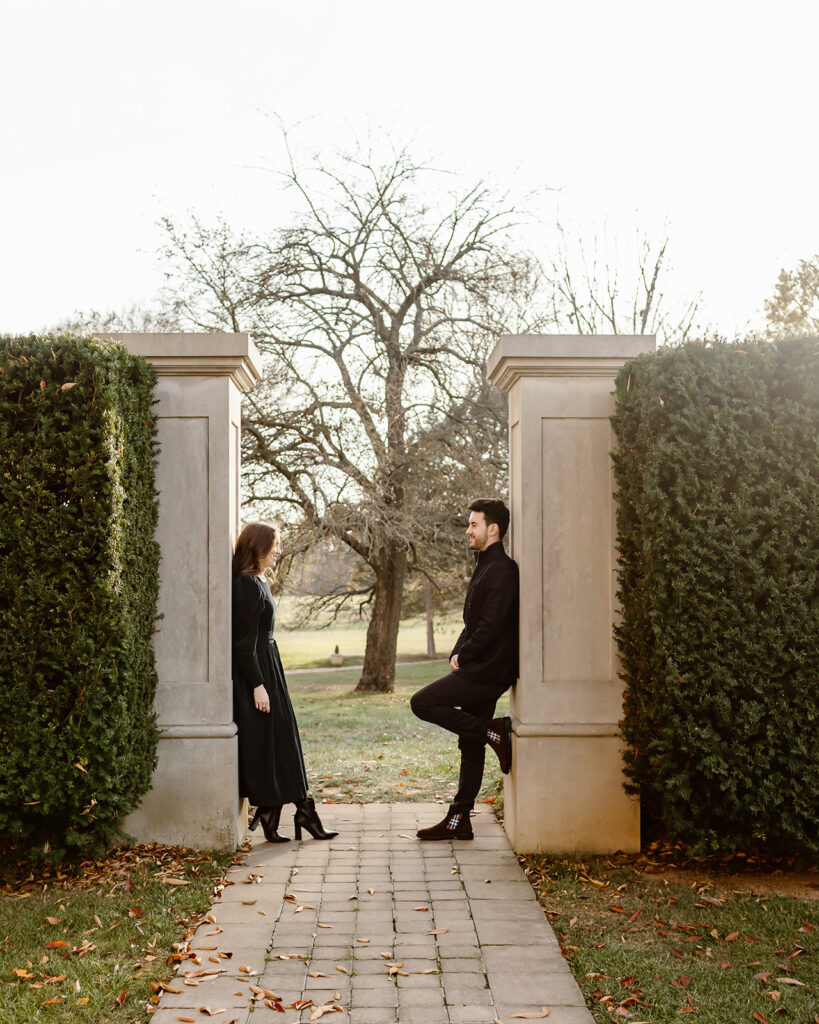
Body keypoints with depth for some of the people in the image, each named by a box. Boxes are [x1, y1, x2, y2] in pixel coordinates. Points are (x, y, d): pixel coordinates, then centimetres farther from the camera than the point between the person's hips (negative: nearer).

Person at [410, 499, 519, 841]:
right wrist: (458, 653, 5)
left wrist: (463, 656, -10)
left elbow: (491, 626, -22)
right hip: (479, 671, 10)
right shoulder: (485, 568, 18)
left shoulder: (501, 570, -14)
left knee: (422, 702, -14)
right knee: (470, 745, 11)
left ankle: (494, 732, -8)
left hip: (487, 670, -10)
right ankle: (458, 821, 16)